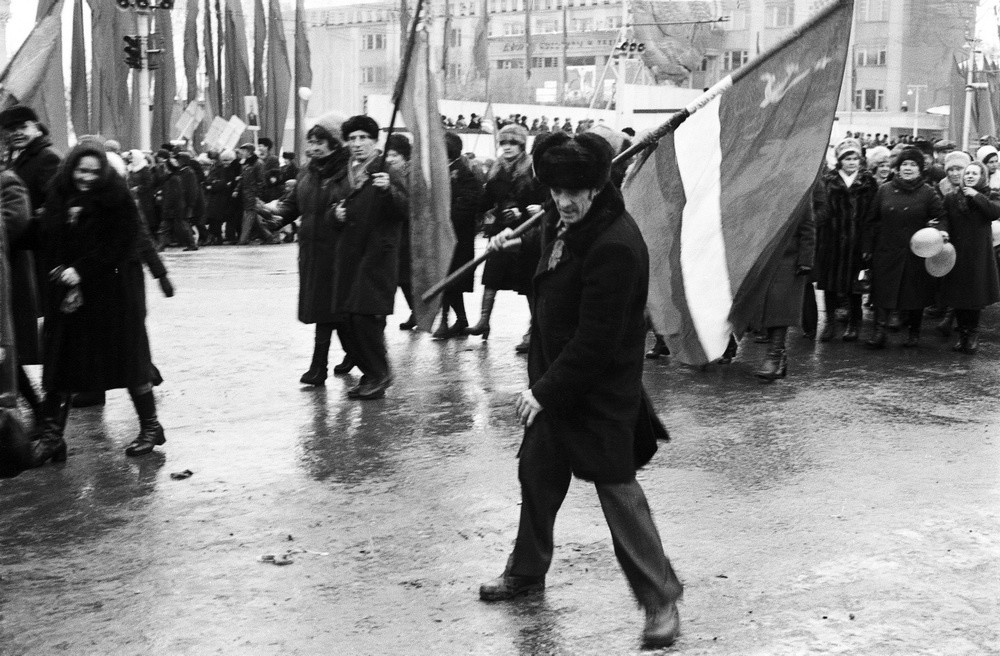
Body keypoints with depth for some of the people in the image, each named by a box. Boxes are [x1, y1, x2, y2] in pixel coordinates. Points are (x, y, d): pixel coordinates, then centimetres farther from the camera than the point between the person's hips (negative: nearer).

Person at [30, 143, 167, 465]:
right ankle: (51, 436, 9)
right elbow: (48, 242, 7)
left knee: (127, 357, 3)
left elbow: (121, 247, -13)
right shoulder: (59, 197, 5)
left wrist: (82, 270, -17)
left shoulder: (118, 200, -8)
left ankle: (150, 426, 17)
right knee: (60, 363, 3)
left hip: (114, 290, -4)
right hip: (67, 291, 5)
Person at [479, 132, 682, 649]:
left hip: (601, 391, -9)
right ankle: (526, 571, 41)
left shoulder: (616, 245, -26)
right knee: (537, 471, 20)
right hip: (553, 380, 9)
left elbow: (597, 339, -26)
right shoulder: (560, 222, 3)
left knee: (616, 488, -5)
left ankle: (660, 599, 7)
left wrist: (548, 391, -21)